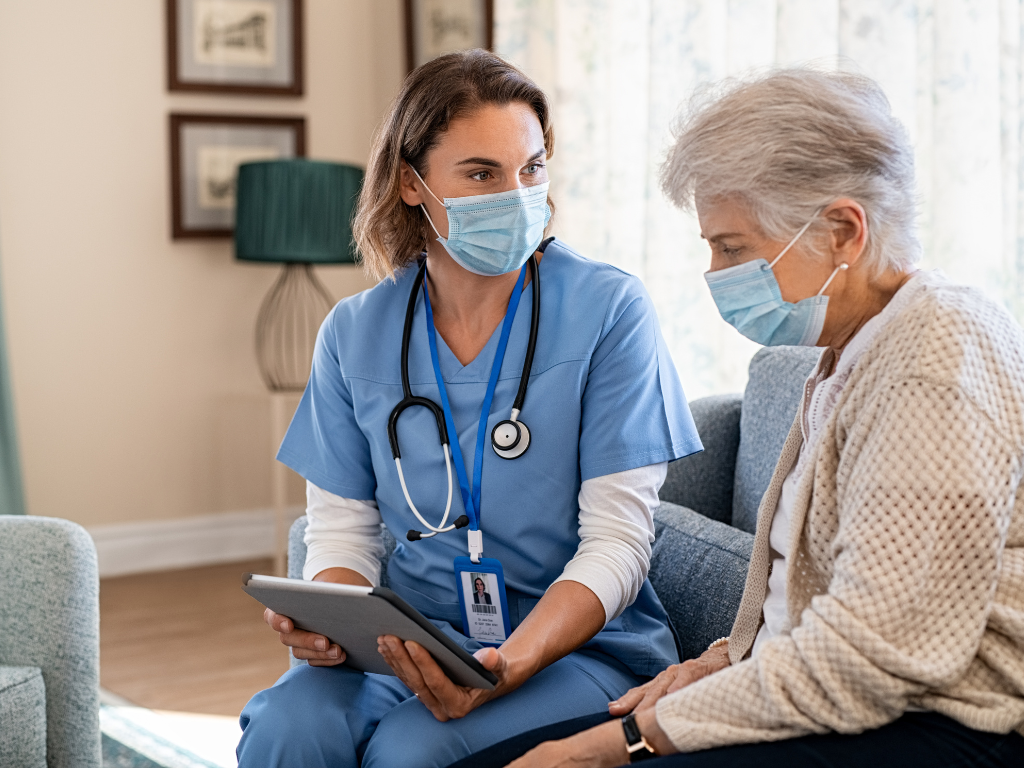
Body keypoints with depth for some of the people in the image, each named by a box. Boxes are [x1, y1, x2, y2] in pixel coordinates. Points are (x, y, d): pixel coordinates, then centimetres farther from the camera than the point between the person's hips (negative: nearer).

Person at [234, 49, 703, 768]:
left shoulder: (609, 310, -7)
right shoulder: (356, 333, 4)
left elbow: (616, 542, -10)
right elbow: (342, 528, 8)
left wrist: (508, 666, -26)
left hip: (579, 642, -2)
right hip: (411, 639, 3)